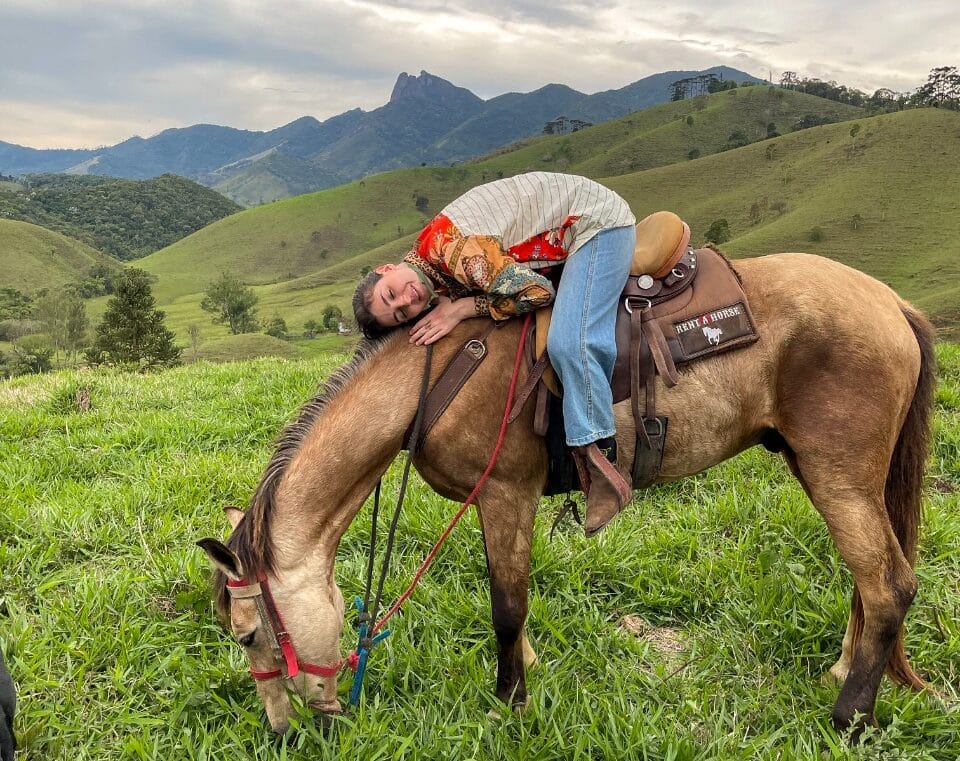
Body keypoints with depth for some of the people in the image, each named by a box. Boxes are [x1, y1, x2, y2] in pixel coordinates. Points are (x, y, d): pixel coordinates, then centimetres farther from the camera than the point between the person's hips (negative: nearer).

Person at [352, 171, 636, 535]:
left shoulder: (445, 245, -27)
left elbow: (535, 291, -27)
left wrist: (462, 308, -18)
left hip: (598, 221, -9)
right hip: (572, 236, 9)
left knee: (568, 343, -24)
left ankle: (597, 460, -17)